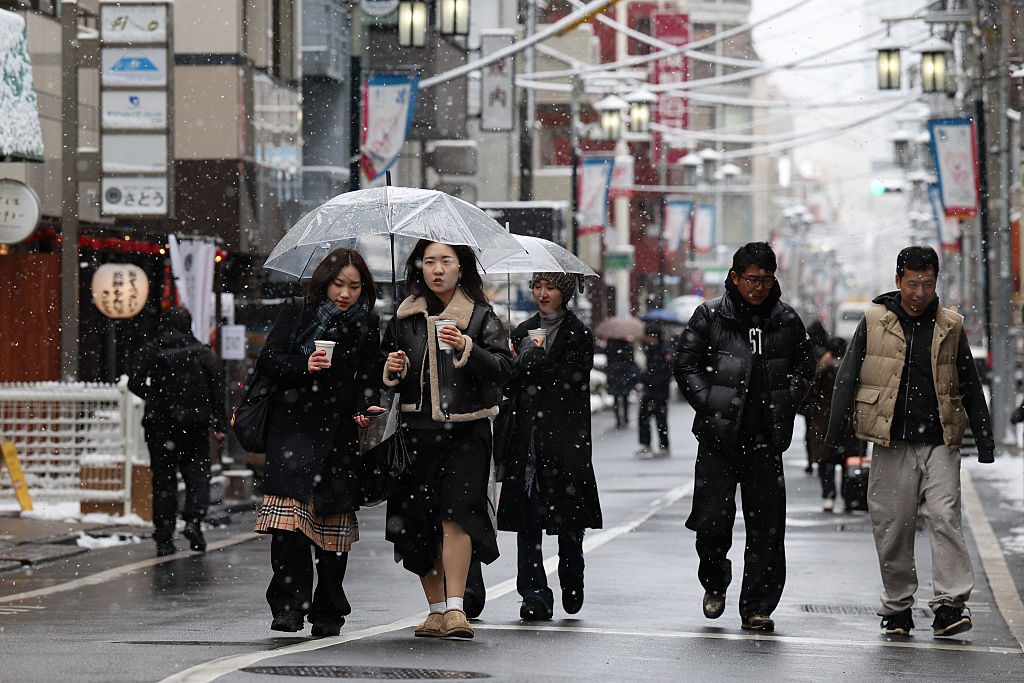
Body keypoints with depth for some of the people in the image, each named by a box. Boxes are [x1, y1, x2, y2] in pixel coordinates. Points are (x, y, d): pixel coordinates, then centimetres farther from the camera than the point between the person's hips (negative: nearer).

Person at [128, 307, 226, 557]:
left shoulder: (149, 351, 1)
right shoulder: (202, 352, 2)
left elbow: (135, 383, -5)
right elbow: (217, 387, -1)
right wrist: (219, 424, 2)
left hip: (160, 425, 0)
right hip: (194, 424, 0)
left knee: (163, 480, 5)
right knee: (197, 476, 9)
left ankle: (164, 539, 2)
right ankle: (193, 520, -15)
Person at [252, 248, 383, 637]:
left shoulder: (367, 325, 12)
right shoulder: (297, 313, 6)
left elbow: (370, 382, 15)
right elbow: (268, 360, 1)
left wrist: (365, 411, -5)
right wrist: (303, 366, -17)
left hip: (341, 433, 2)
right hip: (294, 429, -2)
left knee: (334, 526, 2)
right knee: (289, 518, -18)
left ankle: (328, 614, 12)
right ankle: (289, 605, -15)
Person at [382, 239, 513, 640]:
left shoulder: (480, 317, 5)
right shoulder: (404, 318, 14)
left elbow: (504, 368, -6)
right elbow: (388, 380, 22)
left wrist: (467, 349, -19)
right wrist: (393, 370, 0)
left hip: (466, 431, -3)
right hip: (417, 430, 3)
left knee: (455, 513, -18)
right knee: (418, 522, 1)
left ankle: (455, 607, -20)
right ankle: (437, 609, 13)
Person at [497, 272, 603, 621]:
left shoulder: (578, 335, 0)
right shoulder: (523, 332, 16)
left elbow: (572, 382, -12)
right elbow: (510, 385, 14)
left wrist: (536, 361, -11)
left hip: (565, 439, -4)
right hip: (527, 440, 4)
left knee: (569, 525, 3)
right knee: (528, 520, -4)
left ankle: (572, 588, 22)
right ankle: (535, 594, -5)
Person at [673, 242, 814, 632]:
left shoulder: (787, 322, 8)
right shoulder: (710, 317, 1)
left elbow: (804, 370, 16)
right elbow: (686, 365, 3)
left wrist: (783, 406, 1)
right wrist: (710, 406, -7)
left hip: (765, 439, 2)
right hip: (719, 438, -2)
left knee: (766, 526, 0)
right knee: (712, 519, -5)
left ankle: (757, 608, 7)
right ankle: (715, 583, 23)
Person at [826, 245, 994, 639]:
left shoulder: (950, 328, 9)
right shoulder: (874, 323, 5)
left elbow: (971, 388, 14)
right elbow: (847, 378, 6)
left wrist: (984, 441, 12)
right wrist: (836, 431, -2)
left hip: (940, 443, 0)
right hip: (892, 444, 0)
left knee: (945, 517, -13)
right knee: (891, 528, 2)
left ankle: (950, 604, -14)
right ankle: (897, 607, 13)